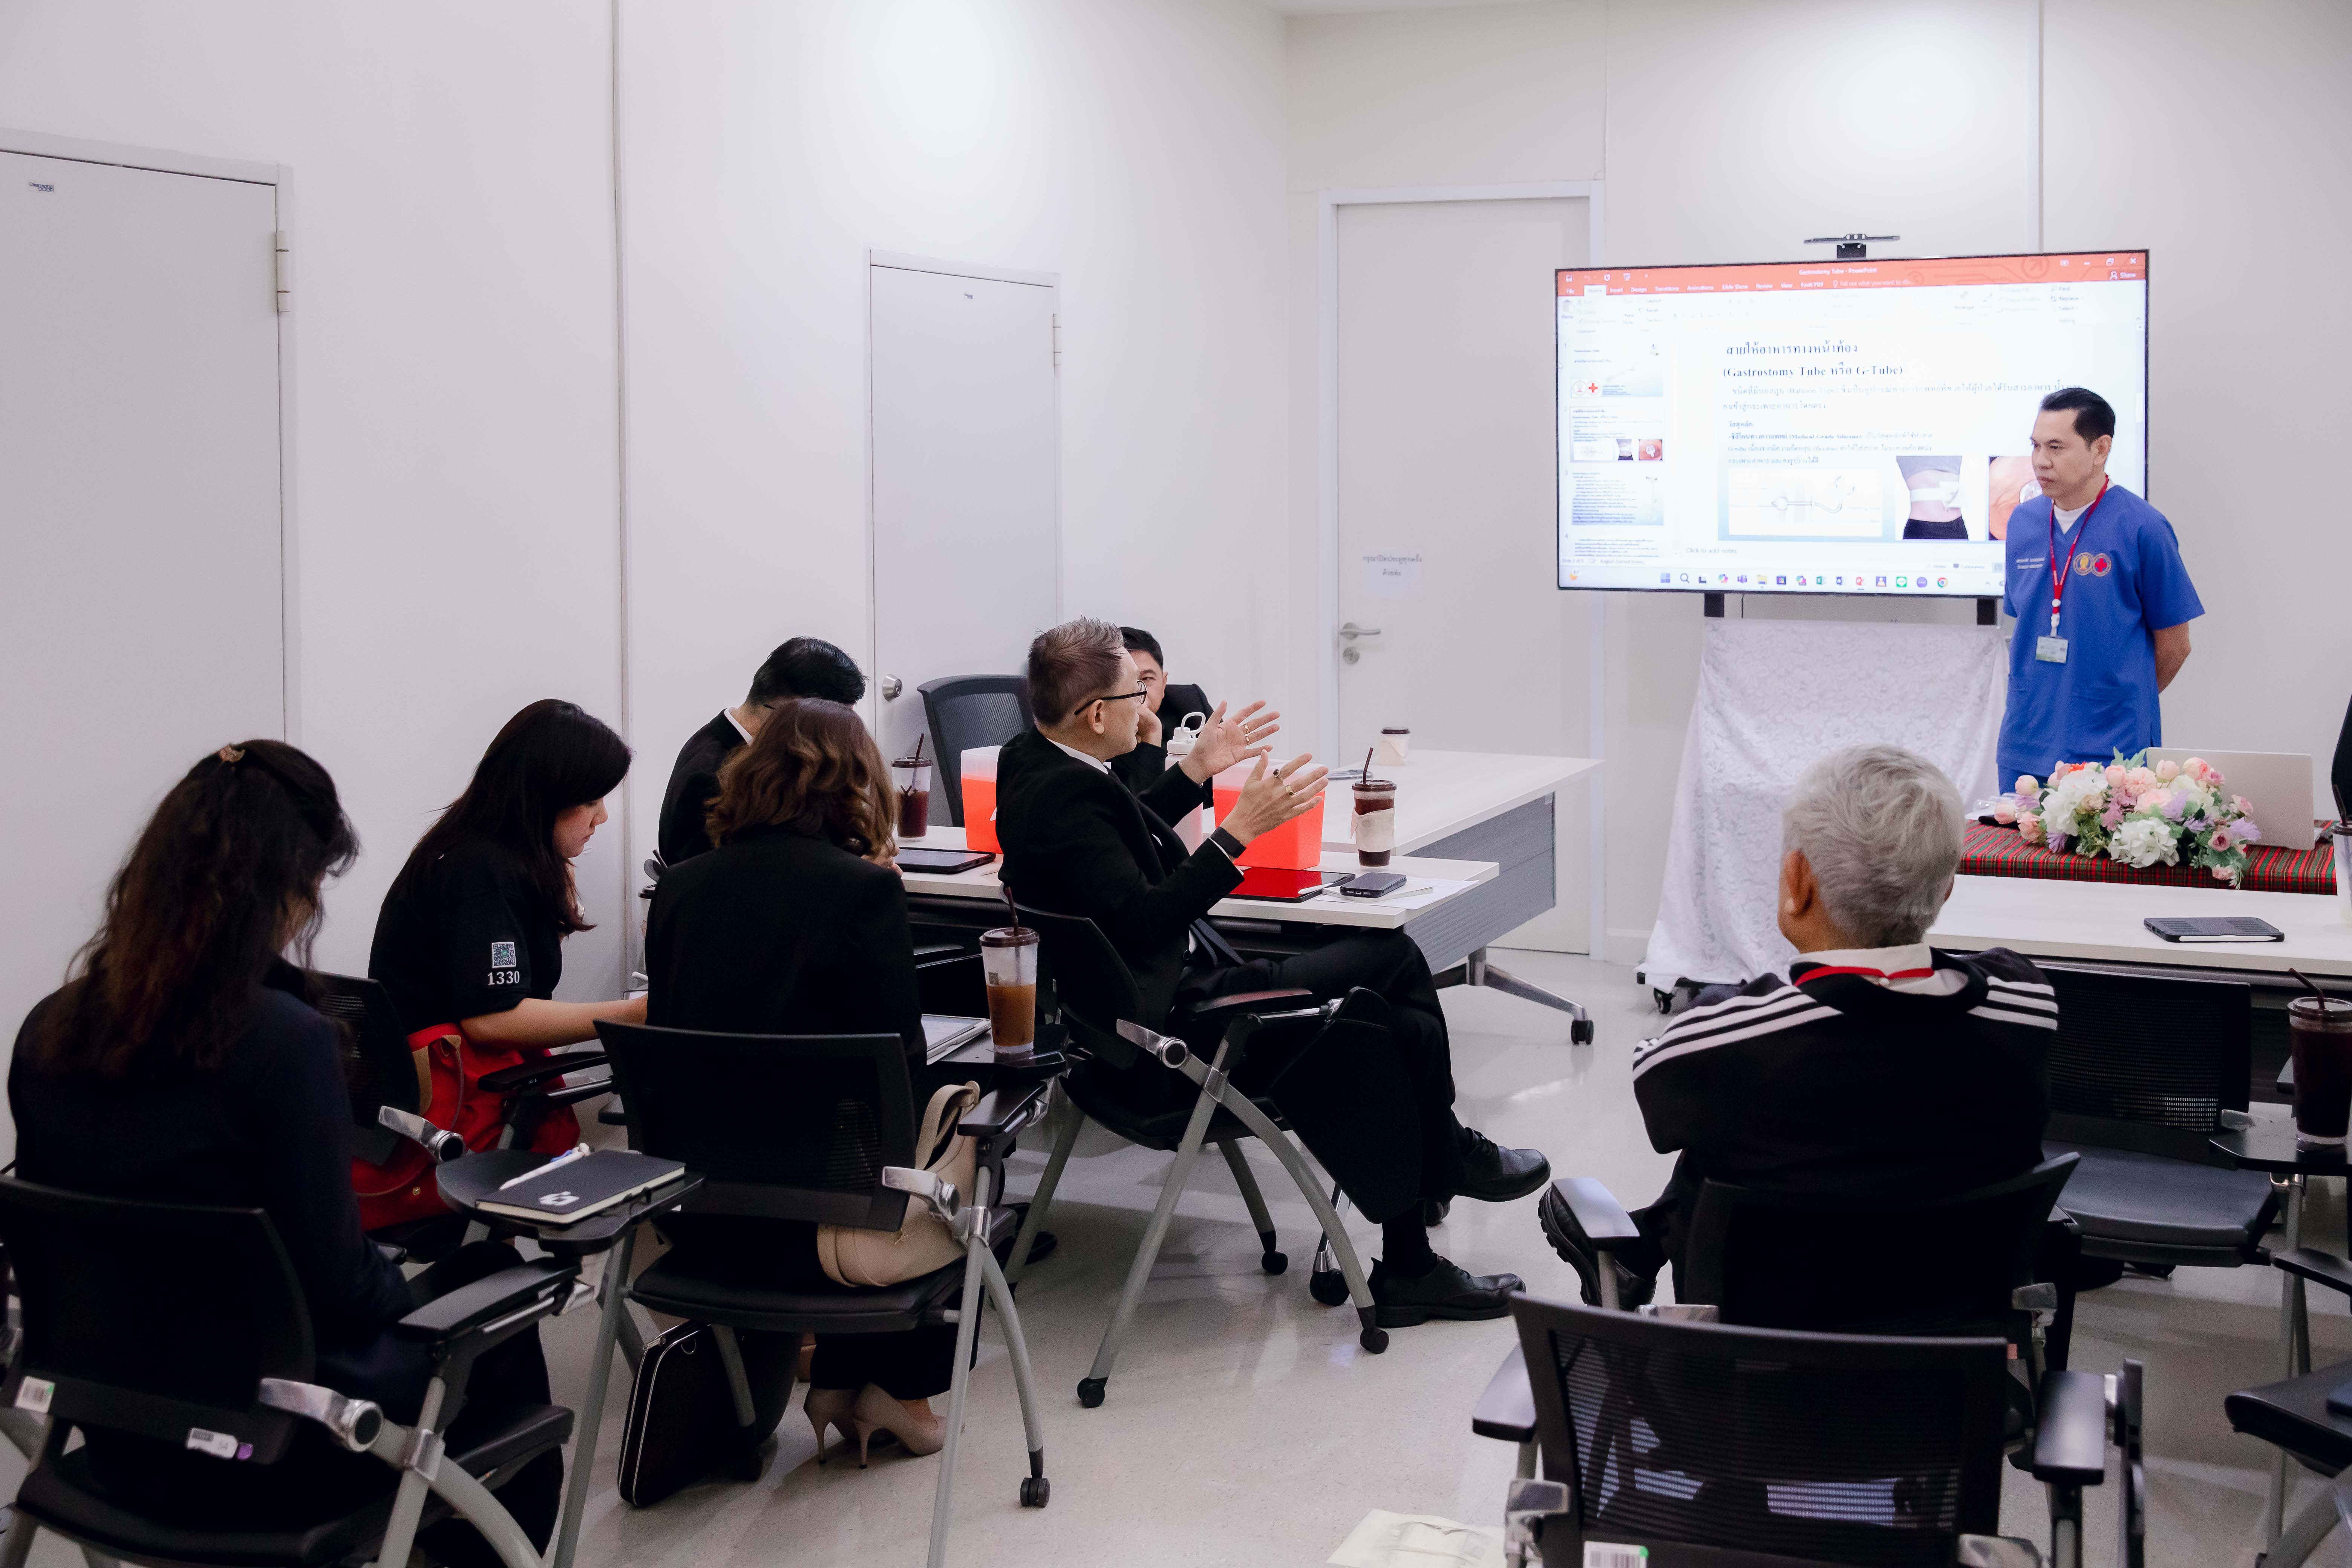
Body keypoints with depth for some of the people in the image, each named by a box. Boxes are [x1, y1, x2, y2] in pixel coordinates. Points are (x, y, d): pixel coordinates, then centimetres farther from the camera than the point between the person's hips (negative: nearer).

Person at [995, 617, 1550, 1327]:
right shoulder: (1065, 796, -25)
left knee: (1401, 1030, 10)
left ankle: (1409, 1272, 18)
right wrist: (1240, 829, -29)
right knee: (1391, 956, -5)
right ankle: (1452, 1156, 20)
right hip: (1166, 1023, -11)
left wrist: (1198, 769, 21)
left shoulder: (1030, 759, 6)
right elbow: (1144, 921, -32)